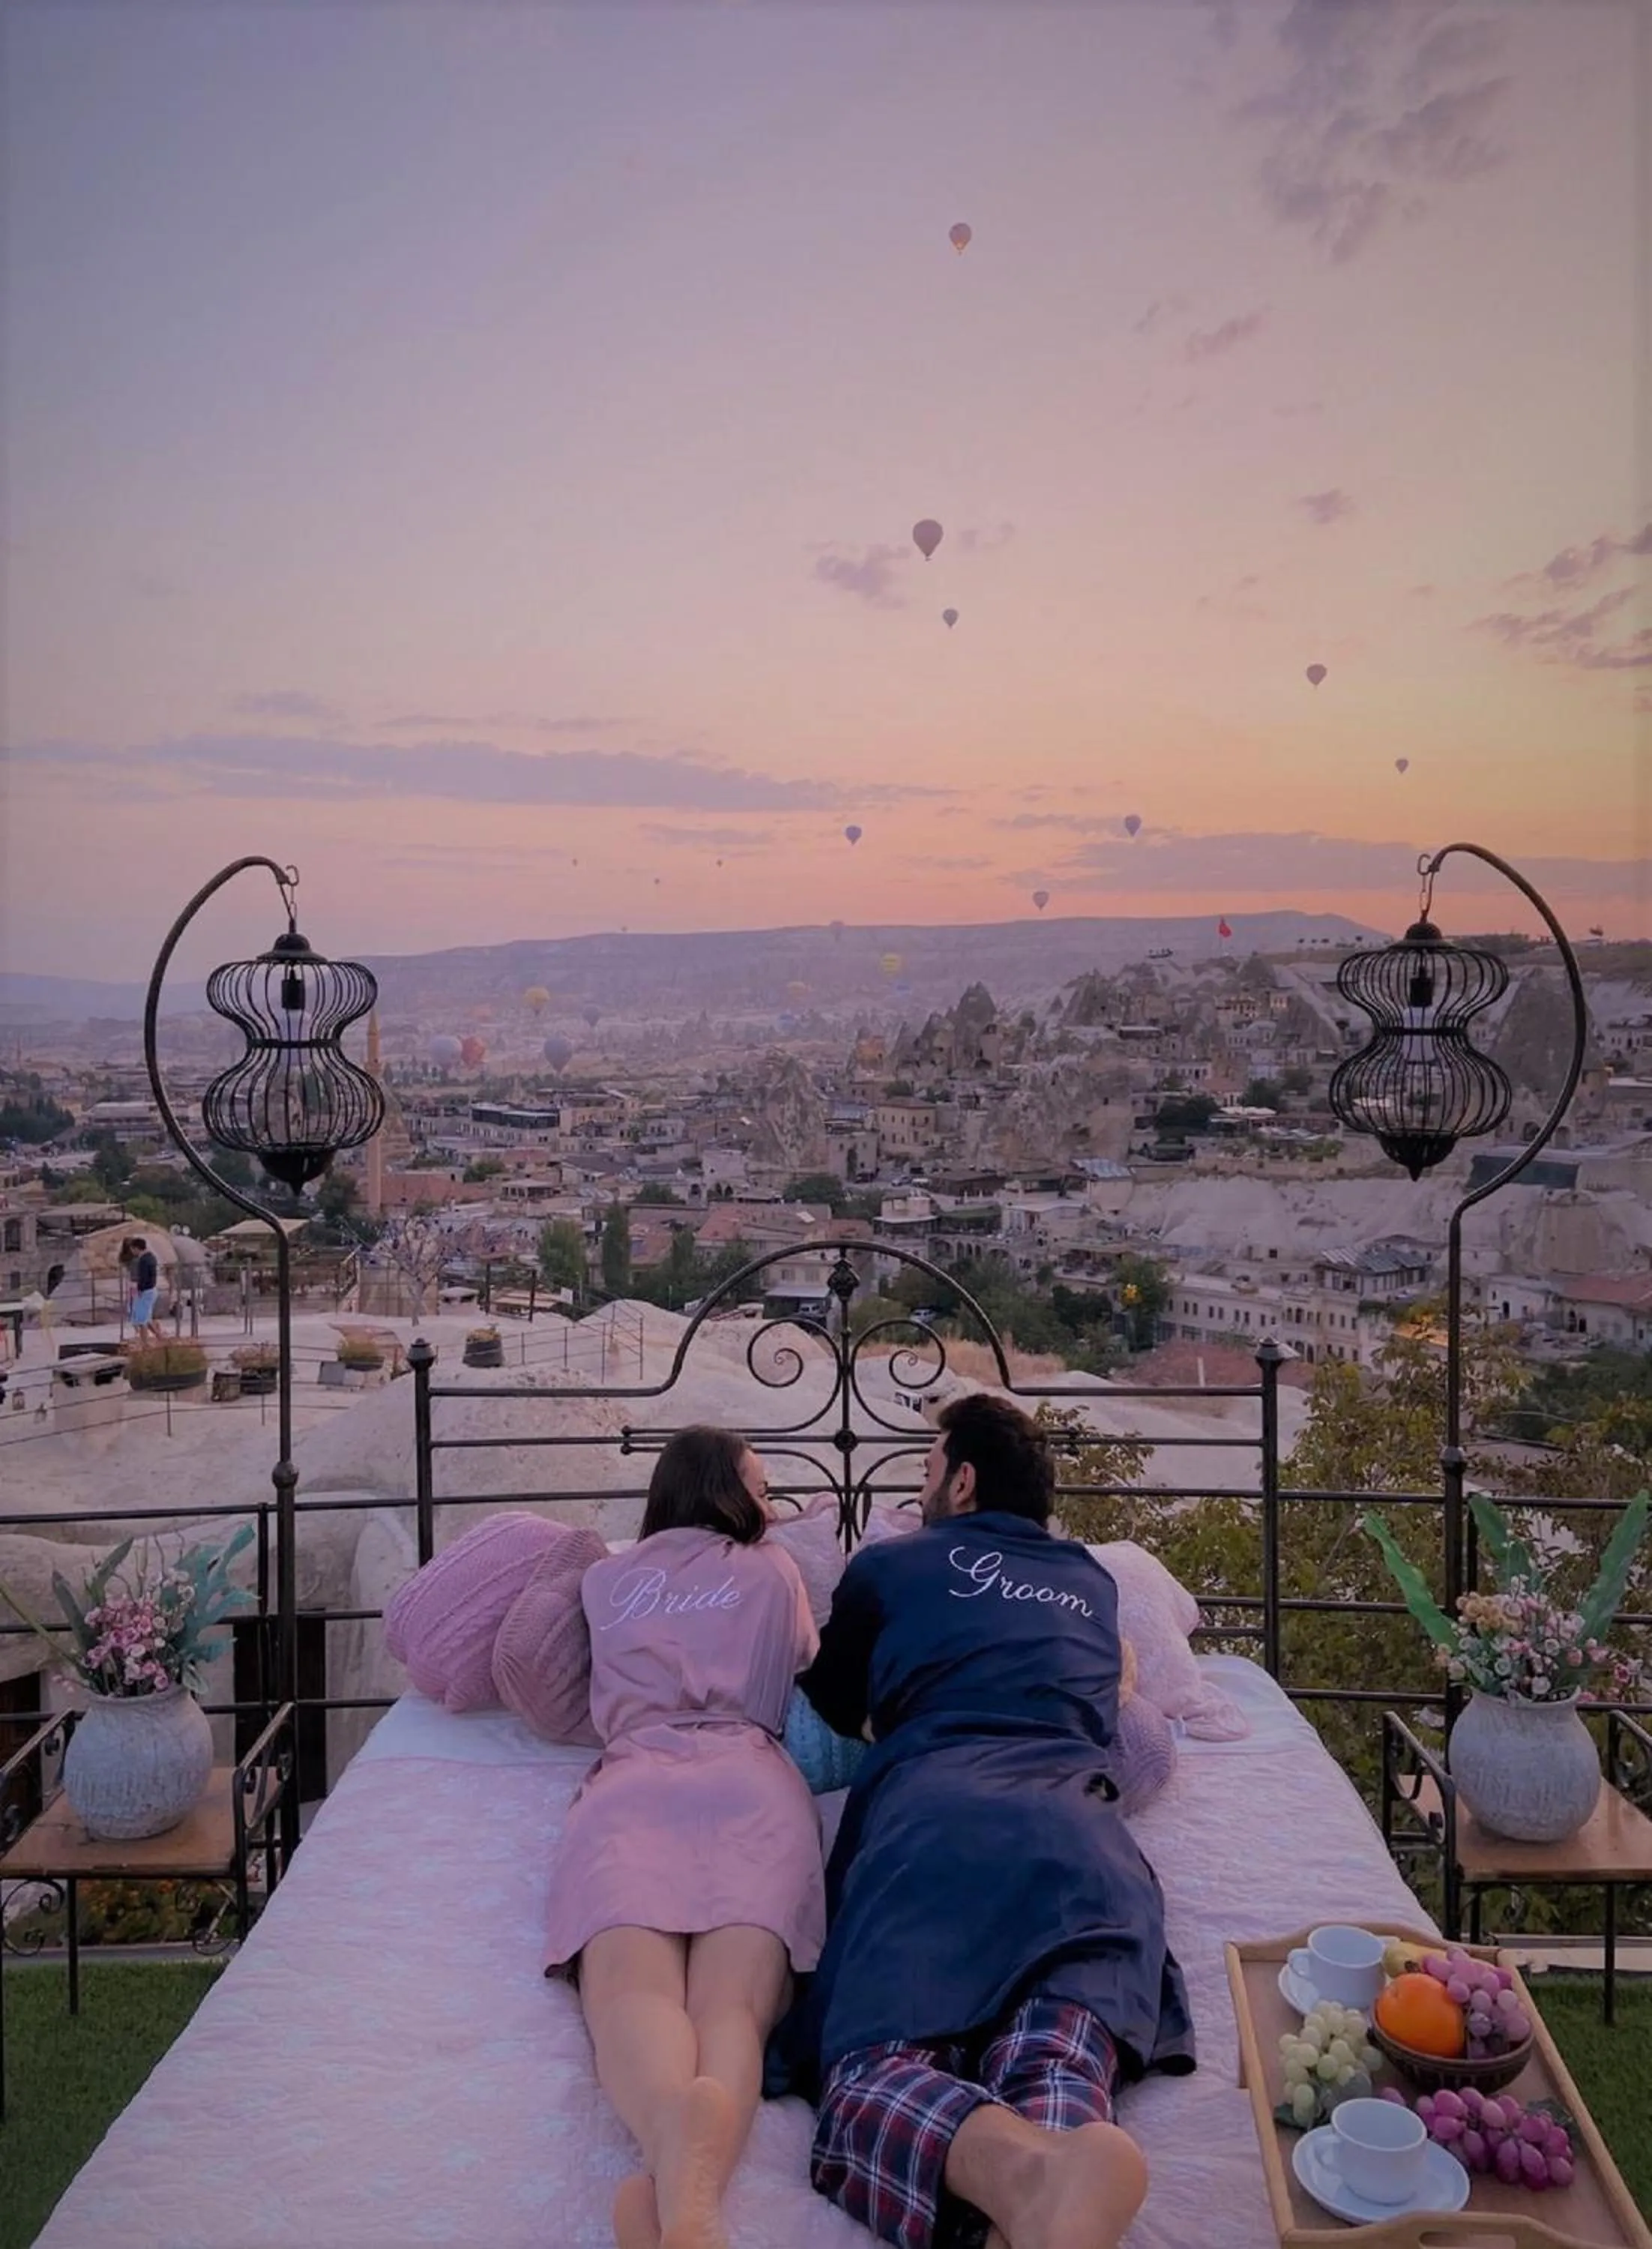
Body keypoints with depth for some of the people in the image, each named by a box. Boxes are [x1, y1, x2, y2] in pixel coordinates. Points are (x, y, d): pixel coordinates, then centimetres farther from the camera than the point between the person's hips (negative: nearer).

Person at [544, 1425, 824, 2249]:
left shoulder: (604, 1579, 31)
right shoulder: (773, 1568, 27)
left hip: (626, 1786, 1)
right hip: (750, 1781, 0)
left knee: (633, 1993, -26)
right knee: (731, 2006, -22)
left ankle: (672, 2147, -62)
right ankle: (693, 2182, -59)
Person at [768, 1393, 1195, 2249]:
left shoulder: (887, 1565, 26)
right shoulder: (1093, 1584, 36)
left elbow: (831, 1711, 41)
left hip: (930, 1809, -3)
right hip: (1075, 1818, 3)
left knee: (874, 2072, -16)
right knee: (1058, 2053, -19)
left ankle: (1025, 2168, -52)